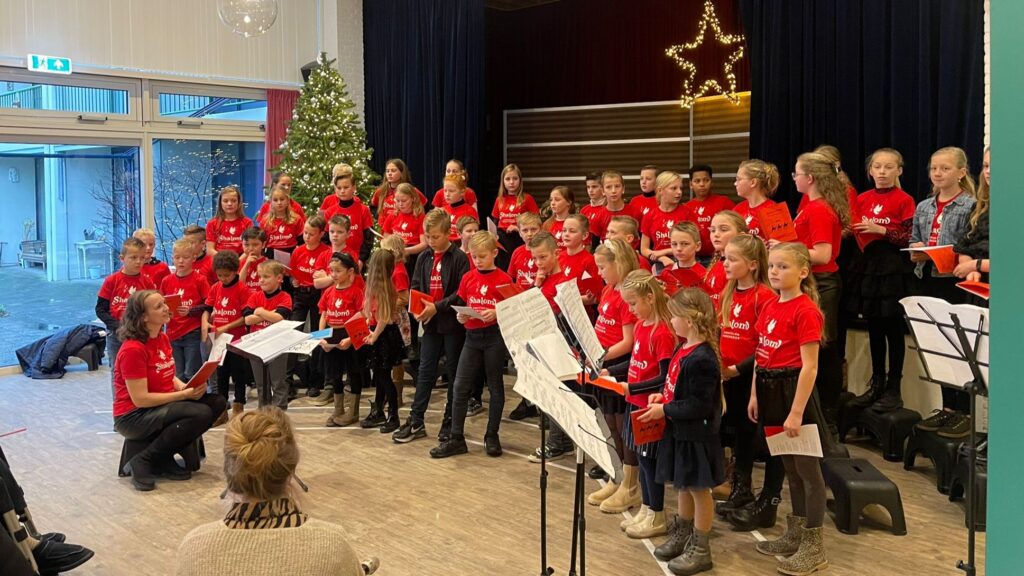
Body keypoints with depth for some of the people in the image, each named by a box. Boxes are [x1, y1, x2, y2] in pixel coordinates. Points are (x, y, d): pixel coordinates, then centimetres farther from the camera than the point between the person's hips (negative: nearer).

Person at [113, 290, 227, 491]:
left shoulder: (163, 339, 6)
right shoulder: (133, 349, -21)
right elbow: (140, 399, -22)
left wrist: (186, 387, -6)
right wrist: (185, 394, -21)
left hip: (164, 405, 9)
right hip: (133, 416, -9)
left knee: (218, 402, -7)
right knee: (200, 413, -27)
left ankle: (164, 459, 0)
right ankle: (142, 462, -12)